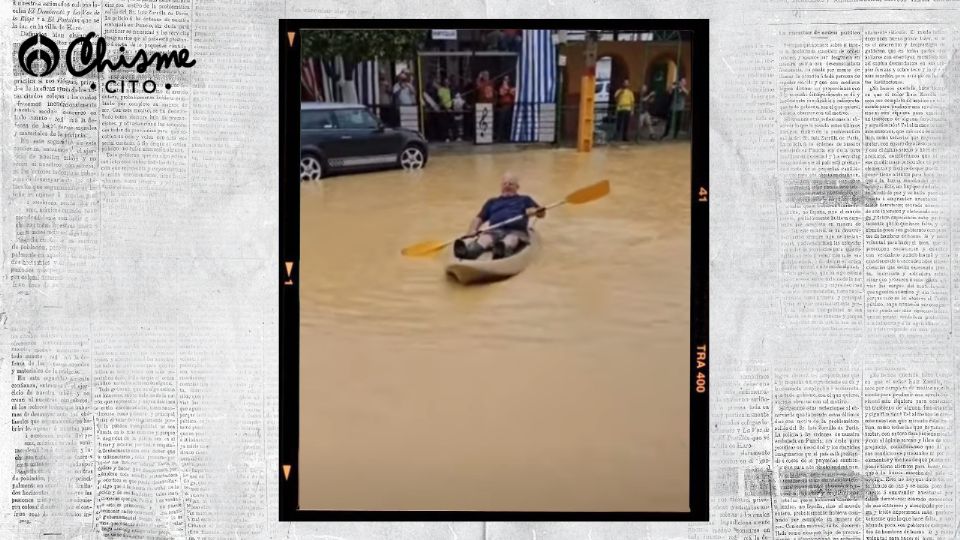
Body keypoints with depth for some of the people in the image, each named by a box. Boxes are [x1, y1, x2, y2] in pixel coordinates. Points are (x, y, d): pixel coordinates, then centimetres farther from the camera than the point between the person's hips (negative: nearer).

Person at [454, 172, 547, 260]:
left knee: (511, 239, -40)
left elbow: (541, 213, 18)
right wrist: (472, 230, 3)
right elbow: (479, 218, 27)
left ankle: (503, 250, -73)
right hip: (495, 231, 1)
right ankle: (470, 251, -67)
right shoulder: (492, 202, 37)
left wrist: (535, 211, -8)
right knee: (484, 238, -36)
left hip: (516, 231, -1)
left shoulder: (525, 199, 32)